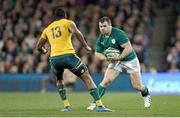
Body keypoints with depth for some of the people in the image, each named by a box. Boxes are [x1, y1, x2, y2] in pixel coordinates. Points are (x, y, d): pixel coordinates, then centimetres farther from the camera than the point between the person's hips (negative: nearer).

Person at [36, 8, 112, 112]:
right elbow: (76, 32, -12)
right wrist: (86, 46, -6)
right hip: (68, 56, -4)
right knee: (87, 78, 4)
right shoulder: (68, 23, 11)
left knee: (59, 80, 32)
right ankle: (99, 105, -7)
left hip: (54, 58, 4)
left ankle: (66, 106, 22)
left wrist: (44, 51, 50)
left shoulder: (48, 29, 22)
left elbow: (39, 47, 28)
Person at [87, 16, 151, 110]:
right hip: (115, 61, 4)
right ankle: (94, 103, -10)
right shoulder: (101, 39, -7)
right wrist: (107, 58, -19)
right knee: (106, 81, -15)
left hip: (129, 59, -4)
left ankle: (146, 95, 36)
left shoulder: (118, 34, -26)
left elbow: (129, 48, -28)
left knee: (137, 86, 2)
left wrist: (119, 57, -35)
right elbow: (97, 54, 0)